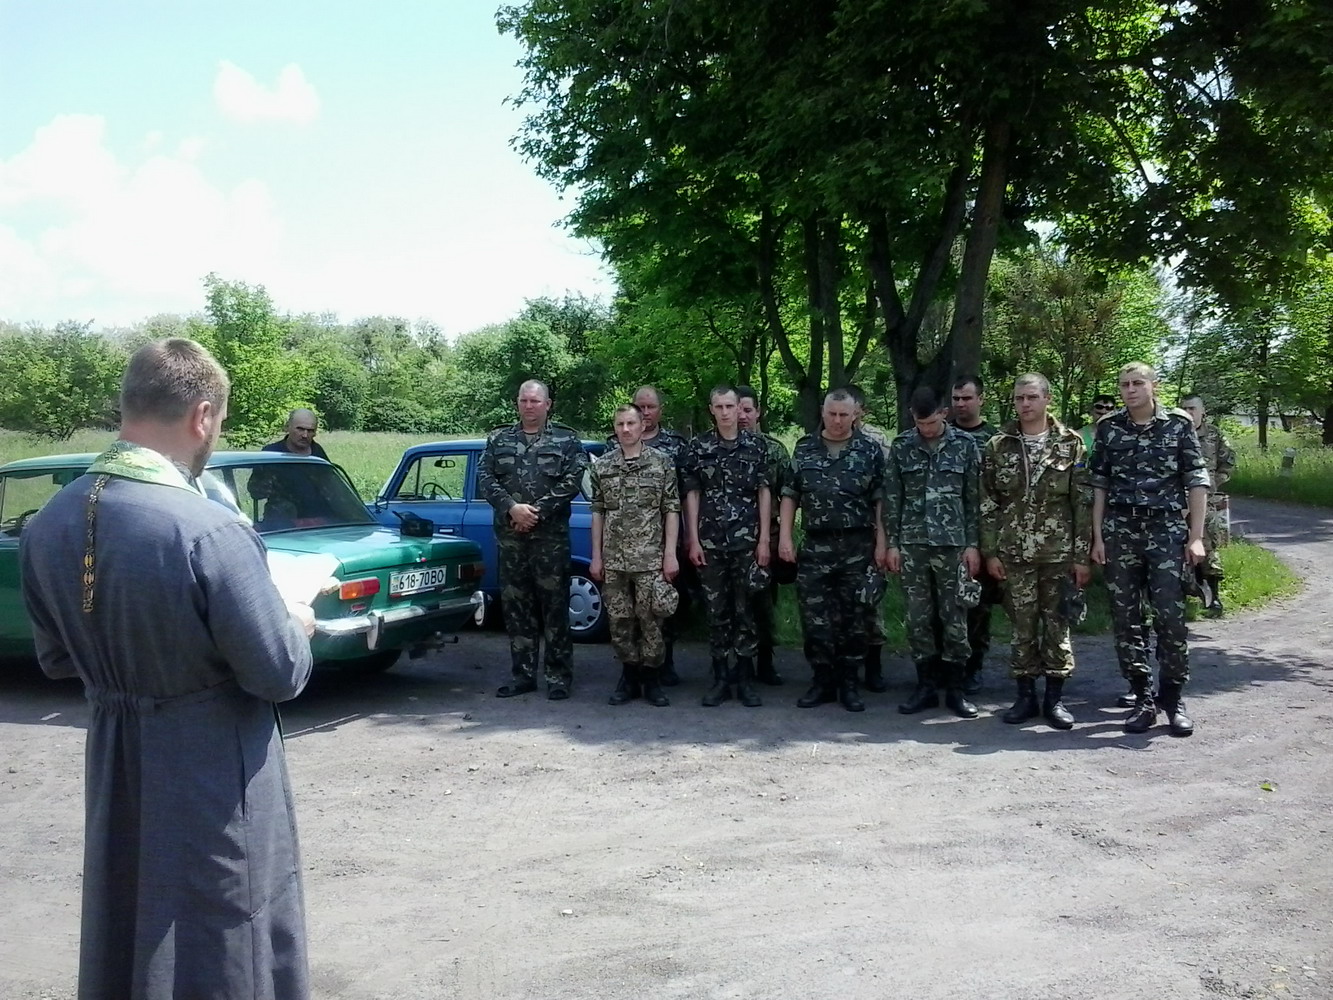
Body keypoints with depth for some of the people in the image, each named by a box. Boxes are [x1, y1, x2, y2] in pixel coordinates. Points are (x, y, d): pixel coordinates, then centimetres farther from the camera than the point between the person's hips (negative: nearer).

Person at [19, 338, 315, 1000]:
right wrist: (297, 627, 0)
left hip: (114, 768, 7)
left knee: (124, 937, 24)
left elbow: (57, 659, 7)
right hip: (212, 779, -6)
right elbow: (279, 674, -20)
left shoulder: (47, 525, -4)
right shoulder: (209, 531, -26)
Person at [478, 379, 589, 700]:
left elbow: (572, 481, -6)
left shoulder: (567, 439, 4)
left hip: (551, 535, -3)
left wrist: (537, 511, -13)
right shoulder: (499, 439, 13)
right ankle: (523, 674, 16)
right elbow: (484, 478, 4)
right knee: (515, 605, 7)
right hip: (510, 537, 3)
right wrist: (511, 507, -12)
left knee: (555, 605, -1)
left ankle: (558, 676, 6)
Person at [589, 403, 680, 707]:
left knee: (650, 620, 0)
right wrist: (596, 556, 6)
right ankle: (630, 677, 18)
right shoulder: (602, 465, 7)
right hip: (613, 559, 3)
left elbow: (672, 511, 0)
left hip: (650, 557, -2)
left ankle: (651, 679, 12)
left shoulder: (661, 463, 0)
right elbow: (597, 512, 10)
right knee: (619, 620, 6)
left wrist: (670, 553, -6)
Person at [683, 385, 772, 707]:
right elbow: (692, 495, 5)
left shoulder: (756, 445, 4)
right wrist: (693, 540, -1)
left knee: (747, 611, 2)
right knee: (717, 612, 5)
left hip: (747, 542, -1)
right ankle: (721, 679, 13)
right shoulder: (698, 447, 4)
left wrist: (764, 539, -2)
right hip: (710, 543, 1)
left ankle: (745, 679, 11)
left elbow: (764, 493, 4)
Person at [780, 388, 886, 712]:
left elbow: (880, 501, 3)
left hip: (858, 546, -1)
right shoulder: (804, 449, 8)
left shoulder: (870, 450, 3)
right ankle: (822, 681, 15)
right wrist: (785, 537, 0)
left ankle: (849, 683, 15)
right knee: (815, 617, 3)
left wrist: (881, 544, -3)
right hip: (815, 546, 1)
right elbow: (790, 495, 9)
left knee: (854, 617, 5)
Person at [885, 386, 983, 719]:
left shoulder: (965, 445, 1)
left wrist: (972, 545, -2)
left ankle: (955, 689, 12)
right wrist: (893, 544, 2)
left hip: (952, 544, -1)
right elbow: (892, 498, 6)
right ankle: (926, 686, 15)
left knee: (954, 618, 2)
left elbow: (974, 499, 2)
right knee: (918, 618, 5)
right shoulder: (901, 446, 4)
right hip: (912, 545, 1)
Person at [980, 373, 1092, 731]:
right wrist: (990, 552, 0)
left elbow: (1084, 504, -1)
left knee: (1057, 623, 4)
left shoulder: (1070, 444, 1)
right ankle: (1026, 695, 15)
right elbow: (987, 504, 6)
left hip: (1059, 553, -1)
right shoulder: (998, 447, 5)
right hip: (1014, 553, 1)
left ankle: (1055, 697, 14)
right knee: (1022, 625, 5)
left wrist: (1082, 555, -5)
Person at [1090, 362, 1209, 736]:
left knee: (1170, 615, -7)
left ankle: (1173, 697, 7)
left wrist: (1196, 536, -5)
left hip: (1167, 531, -2)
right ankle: (1142, 699, 13)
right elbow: (1100, 484, 9)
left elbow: (1197, 481, 1)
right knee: (1125, 618, 3)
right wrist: (1097, 537, 4)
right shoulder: (1108, 428, 7)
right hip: (1120, 532, 2)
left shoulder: (1178, 424, 2)